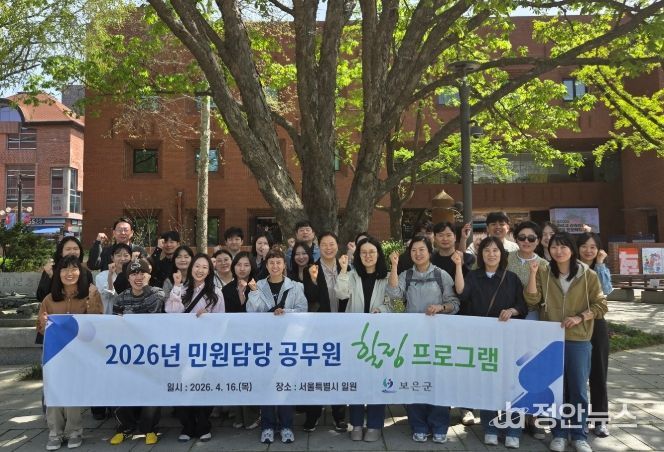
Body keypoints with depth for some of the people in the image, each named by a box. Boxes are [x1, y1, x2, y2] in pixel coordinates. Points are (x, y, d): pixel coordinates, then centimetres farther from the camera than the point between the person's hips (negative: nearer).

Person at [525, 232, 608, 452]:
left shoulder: (588, 275, -1)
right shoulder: (544, 273, 2)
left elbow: (600, 305, 1)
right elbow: (532, 300, -8)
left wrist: (579, 318, -14)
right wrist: (533, 273, -18)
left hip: (578, 340, -1)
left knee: (578, 389, 7)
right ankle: (559, 433, 22)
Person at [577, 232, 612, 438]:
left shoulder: (602, 270, 6)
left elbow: (606, 290, -17)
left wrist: (599, 264, -14)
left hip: (596, 325, 1)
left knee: (598, 372, 7)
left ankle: (601, 420, 18)